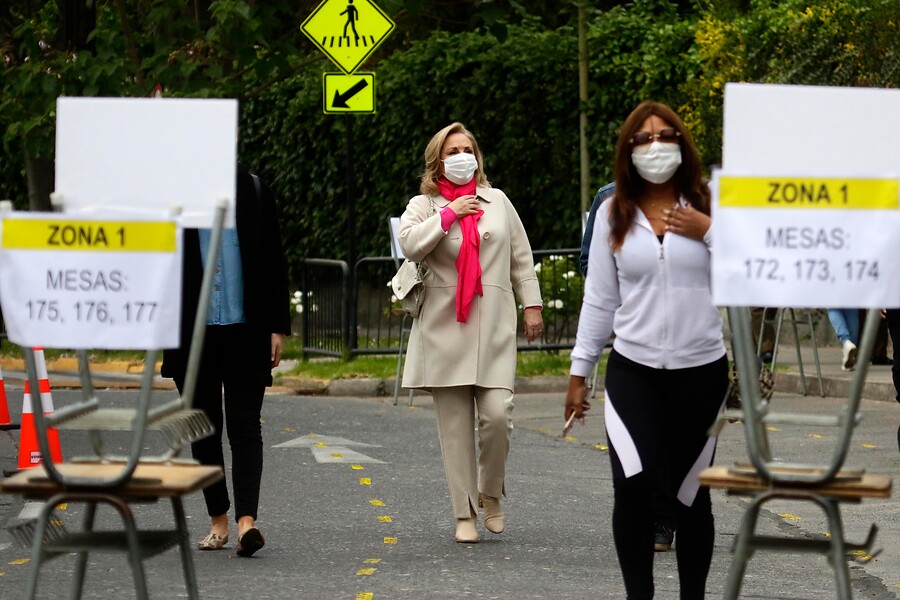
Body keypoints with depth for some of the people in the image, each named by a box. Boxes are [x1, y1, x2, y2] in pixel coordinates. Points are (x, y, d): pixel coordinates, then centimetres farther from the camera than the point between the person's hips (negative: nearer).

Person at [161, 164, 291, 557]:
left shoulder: (254, 191, 5)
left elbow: (274, 261, 7)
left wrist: (278, 327, 2)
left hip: (246, 330, -1)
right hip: (192, 331, 1)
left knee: (244, 425, -8)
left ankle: (246, 520, -17)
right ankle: (218, 520, 19)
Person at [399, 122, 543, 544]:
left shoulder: (497, 201, 14)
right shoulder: (424, 205, 6)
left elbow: (521, 258, 18)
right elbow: (410, 244, -14)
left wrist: (532, 304, 12)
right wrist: (449, 213, -11)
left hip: (493, 326, 1)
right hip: (444, 329, -1)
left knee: (497, 415, -11)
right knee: (455, 425, 1)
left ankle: (491, 493, 14)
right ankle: (465, 514, 8)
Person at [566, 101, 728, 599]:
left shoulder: (708, 206, 1)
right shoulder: (613, 214, 5)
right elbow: (600, 299, 9)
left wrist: (712, 234, -14)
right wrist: (579, 370, 8)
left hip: (702, 371, 0)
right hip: (633, 370, 0)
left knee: (690, 493, 8)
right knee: (633, 483, -18)